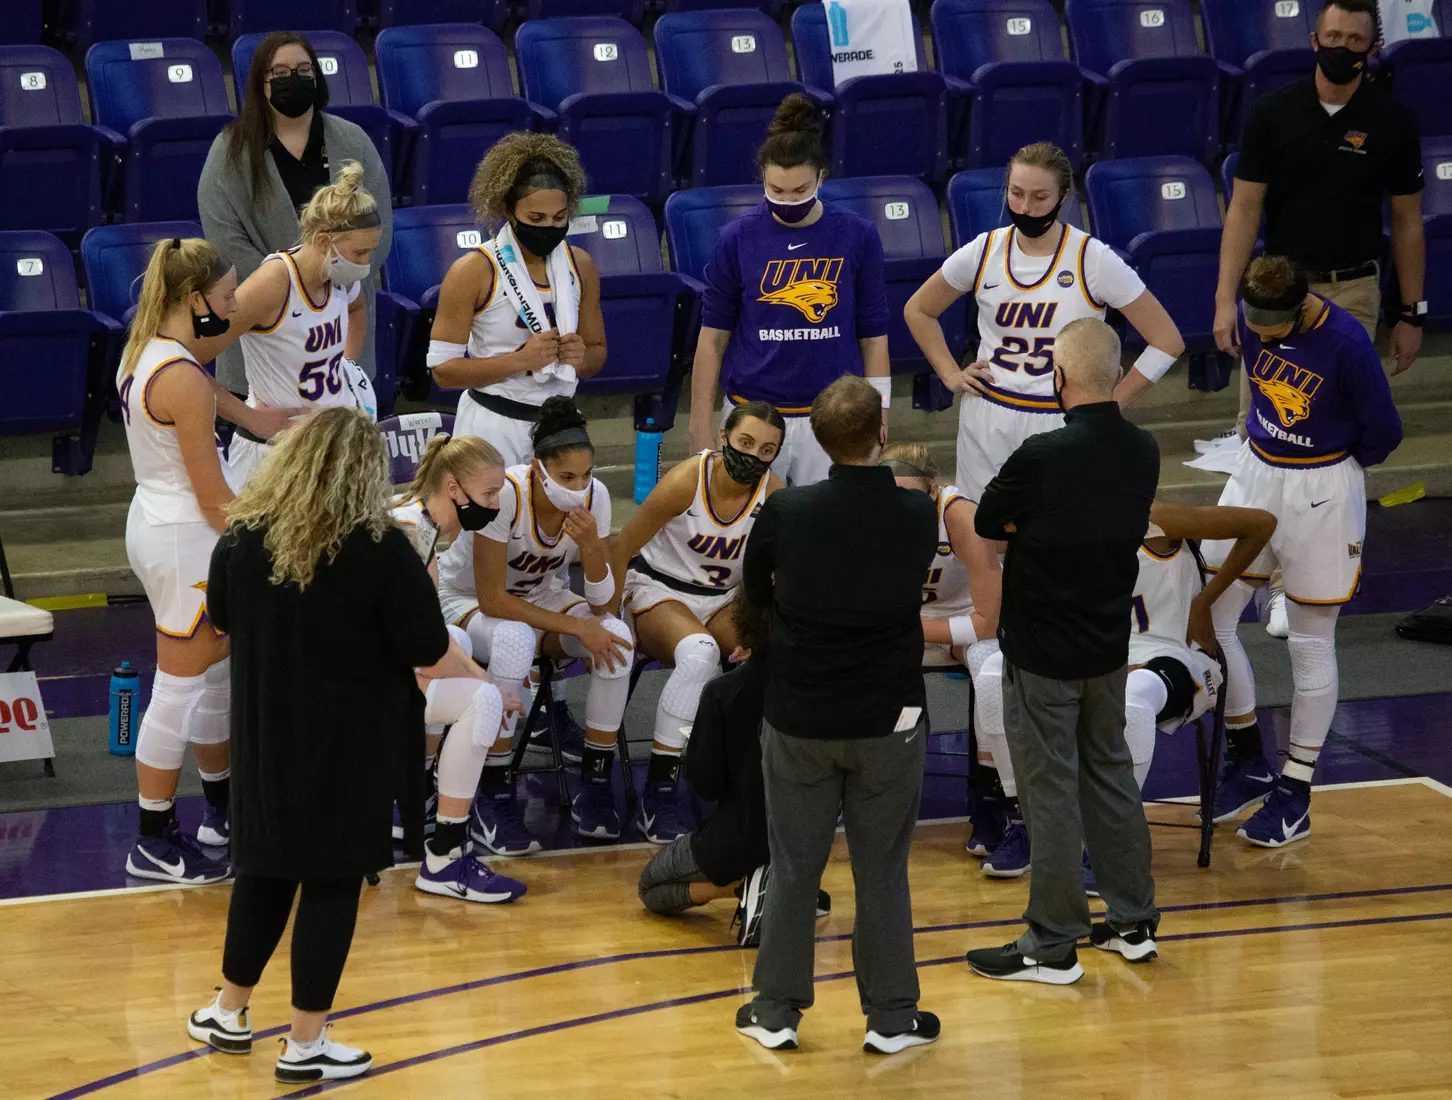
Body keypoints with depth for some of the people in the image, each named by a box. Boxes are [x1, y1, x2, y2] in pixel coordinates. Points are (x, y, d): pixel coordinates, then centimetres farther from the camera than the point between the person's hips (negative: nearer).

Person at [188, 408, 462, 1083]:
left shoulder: (241, 538, -5)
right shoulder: (379, 548, -18)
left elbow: (223, 621, 14)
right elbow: (432, 658, -13)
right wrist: (476, 676, 8)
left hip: (265, 738, 4)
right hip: (349, 744, -4)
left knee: (263, 871, 20)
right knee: (331, 882, 6)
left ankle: (228, 1014, 32)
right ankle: (305, 1046, 12)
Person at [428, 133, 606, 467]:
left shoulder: (579, 265, 7)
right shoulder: (473, 271, -8)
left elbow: (597, 352, 18)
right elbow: (442, 369, -10)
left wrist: (581, 358, -6)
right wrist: (521, 359, -19)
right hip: (493, 427, -4)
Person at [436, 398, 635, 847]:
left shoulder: (594, 496, -16)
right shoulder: (504, 494, -30)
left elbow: (603, 603, -13)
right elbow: (492, 600, -27)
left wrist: (591, 545, -32)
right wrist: (577, 626, -30)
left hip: (540, 596, 5)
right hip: (466, 601, -5)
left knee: (616, 636, -25)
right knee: (514, 640, -40)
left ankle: (594, 788, -13)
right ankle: (492, 802, -29)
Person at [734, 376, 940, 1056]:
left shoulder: (784, 513, -15)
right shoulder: (918, 516, -13)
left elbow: (756, 590, 4)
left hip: (799, 719, 0)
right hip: (890, 719, 0)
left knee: (794, 870, 12)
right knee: (883, 872, 11)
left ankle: (777, 1012, 20)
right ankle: (891, 1017, 18)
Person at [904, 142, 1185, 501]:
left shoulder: (1093, 260, -9)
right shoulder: (984, 252, 1)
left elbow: (1167, 342, -5)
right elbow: (917, 311, 19)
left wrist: (1113, 403, -5)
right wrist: (950, 375, 9)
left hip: (1062, 425, -3)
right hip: (987, 423, 3)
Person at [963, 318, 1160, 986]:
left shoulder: (1042, 457, -24)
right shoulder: (1142, 452, -4)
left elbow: (986, 523, -9)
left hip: (1043, 654, -6)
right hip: (1108, 647, 7)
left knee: (1051, 793, 1)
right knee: (1110, 775, 19)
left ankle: (1053, 947, 8)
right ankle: (1133, 922, 27)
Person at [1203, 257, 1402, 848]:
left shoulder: (1346, 343, -24)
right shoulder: (1249, 317, -8)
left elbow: (1383, 432, -12)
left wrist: (1336, 468, 4)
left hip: (1322, 493, -6)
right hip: (1255, 475, 6)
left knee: (1310, 644, 5)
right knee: (1208, 619, 3)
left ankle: (1296, 792, 15)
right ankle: (1248, 762, 21)